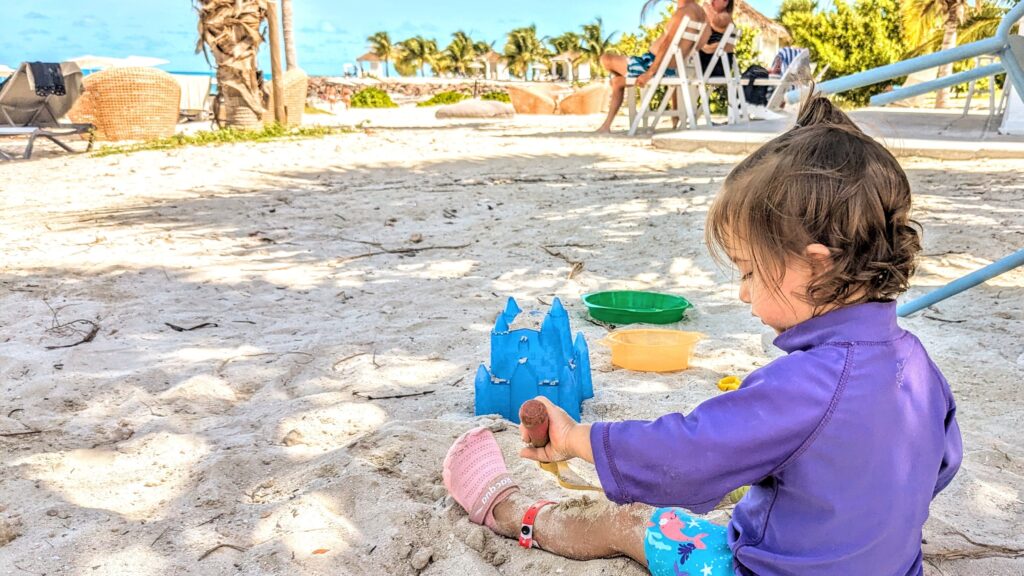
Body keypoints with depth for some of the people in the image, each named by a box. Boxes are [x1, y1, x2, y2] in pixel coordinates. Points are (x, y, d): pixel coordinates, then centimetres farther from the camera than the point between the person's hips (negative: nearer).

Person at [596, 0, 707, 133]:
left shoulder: (682, 12, -20)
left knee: (606, 59, 4)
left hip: (656, 65, -10)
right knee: (617, 81, 25)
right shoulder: (700, 11, 6)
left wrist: (650, 73, -23)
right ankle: (606, 125, 26)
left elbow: (666, 45, -24)